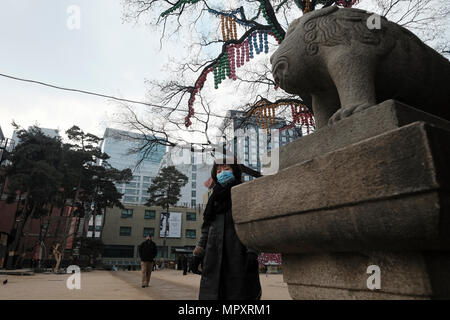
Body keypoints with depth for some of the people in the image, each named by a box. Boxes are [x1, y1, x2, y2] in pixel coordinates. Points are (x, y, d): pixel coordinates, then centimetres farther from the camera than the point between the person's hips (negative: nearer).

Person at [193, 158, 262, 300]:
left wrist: (252, 253, -16)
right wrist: (198, 253, 10)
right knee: (211, 293, 3)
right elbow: (206, 227, 18)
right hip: (214, 255, 5)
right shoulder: (215, 196, 21)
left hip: (238, 254, -4)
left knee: (239, 292, -3)